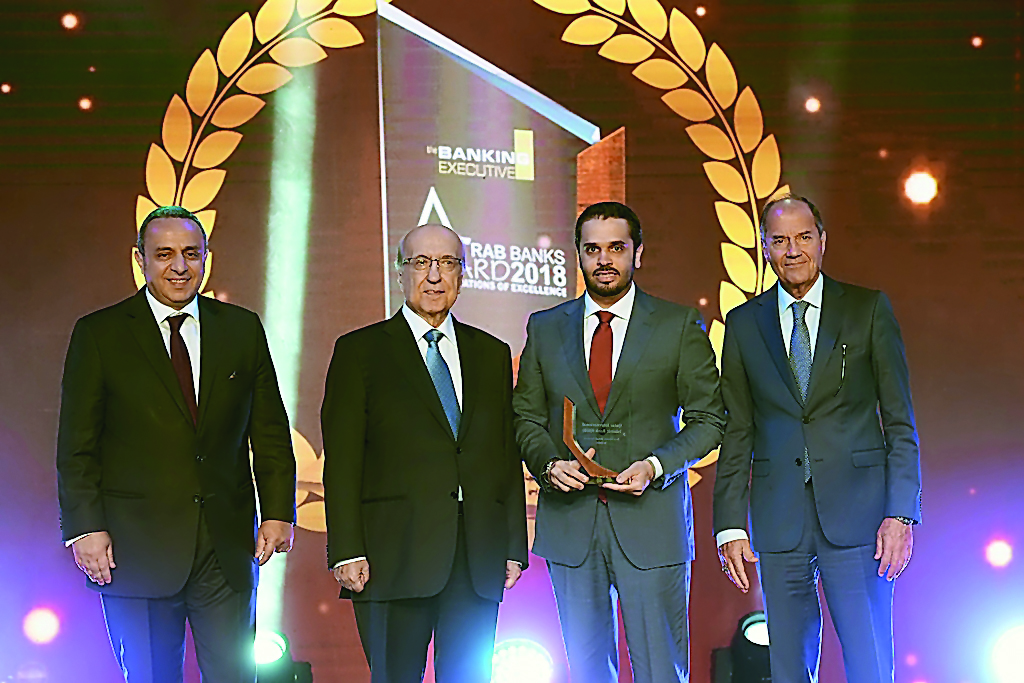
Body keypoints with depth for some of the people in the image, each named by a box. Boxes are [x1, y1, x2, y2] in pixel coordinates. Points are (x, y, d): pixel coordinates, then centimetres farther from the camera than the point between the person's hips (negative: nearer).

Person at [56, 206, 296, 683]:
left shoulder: (242, 329, 10)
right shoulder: (98, 334, 2)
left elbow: (270, 432, 10)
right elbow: (77, 447, -1)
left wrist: (278, 511, 1)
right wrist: (86, 528, -9)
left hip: (228, 550, 2)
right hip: (135, 549, -2)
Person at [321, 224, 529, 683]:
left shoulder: (492, 353, 15)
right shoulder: (360, 351, 4)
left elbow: (508, 456, 13)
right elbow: (342, 460, -2)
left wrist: (515, 547, 7)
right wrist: (347, 551, -11)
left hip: (479, 558, 3)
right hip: (395, 555, -3)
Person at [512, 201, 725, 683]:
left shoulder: (680, 326, 3)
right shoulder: (545, 328, 10)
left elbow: (708, 418, 3)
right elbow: (526, 417, 13)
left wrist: (656, 466, -13)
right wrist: (549, 463, -7)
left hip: (651, 522, -2)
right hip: (569, 523, 2)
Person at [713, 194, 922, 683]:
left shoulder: (868, 310, 4)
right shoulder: (744, 324, 9)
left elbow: (900, 421, 2)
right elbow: (736, 434, 9)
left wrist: (901, 513, -7)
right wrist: (730, 526, 1)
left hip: (856, 510, -2)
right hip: (778, 515, 2)